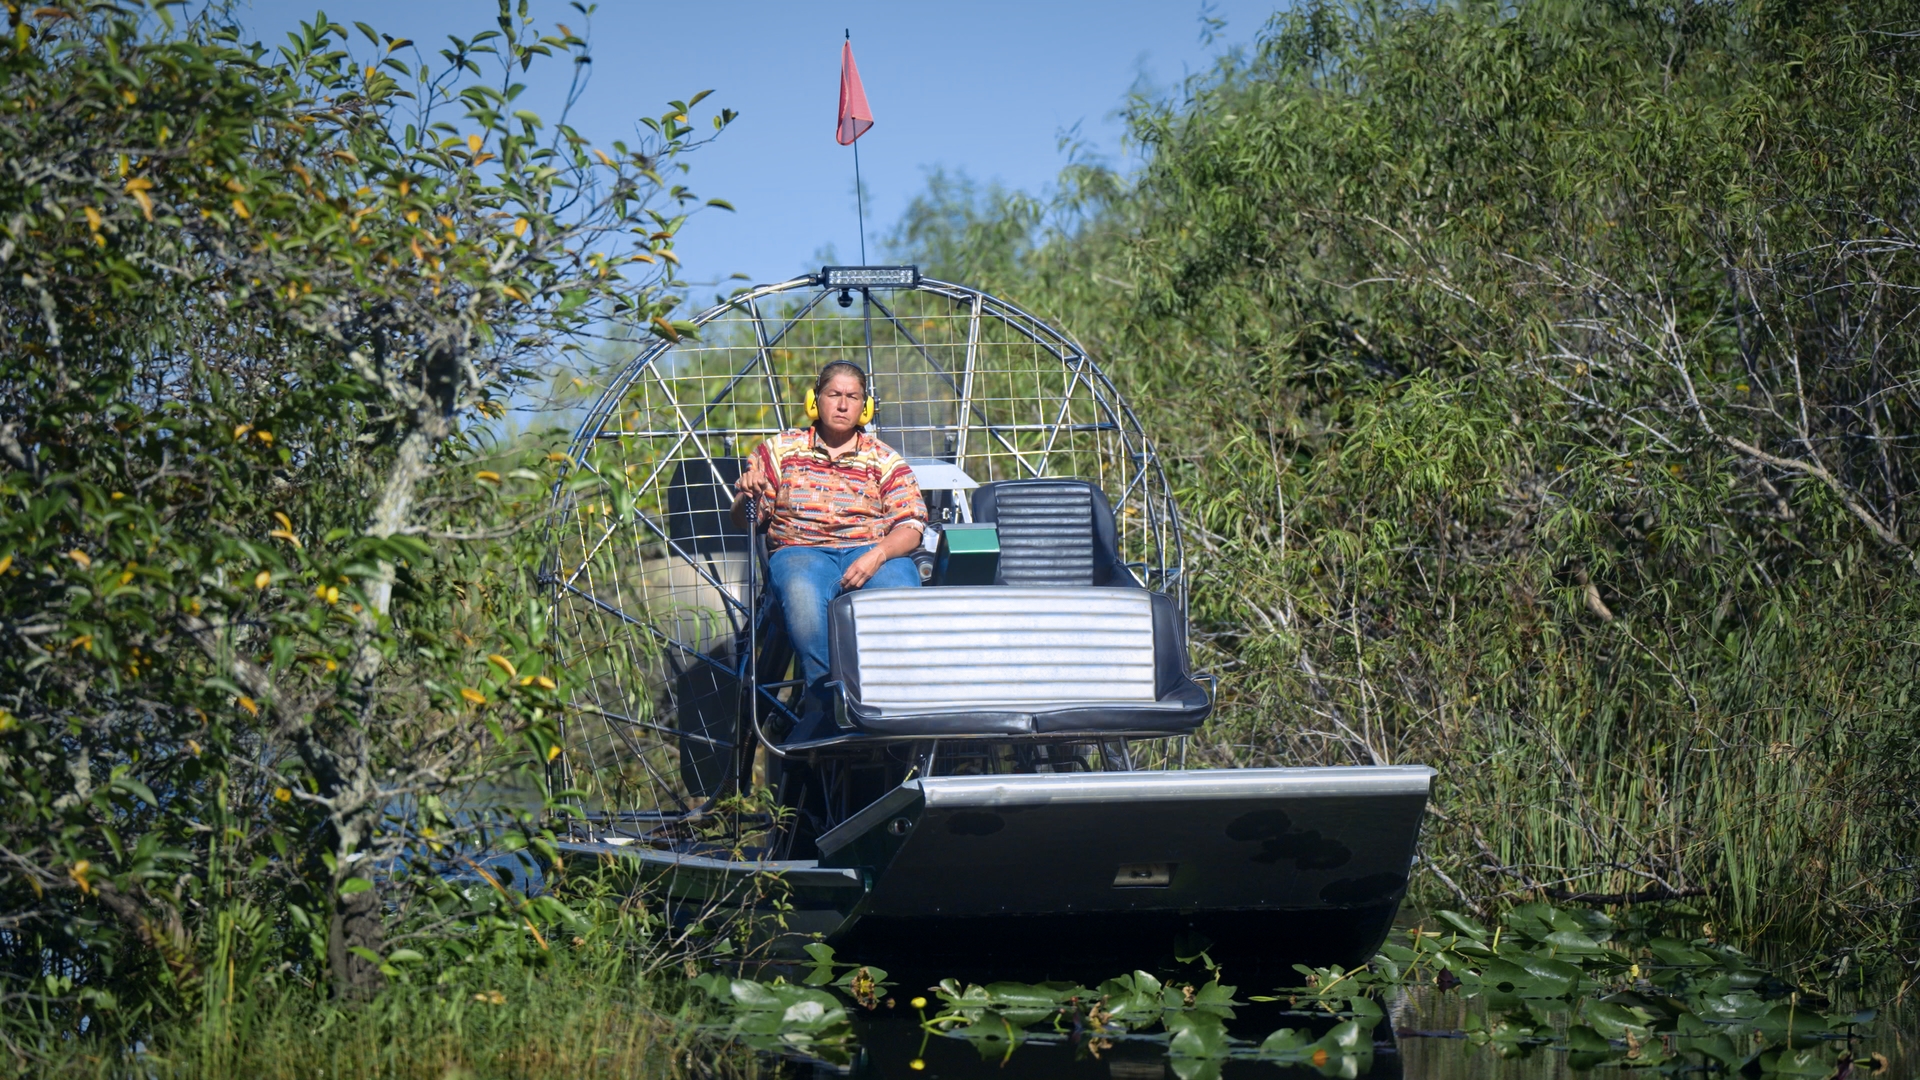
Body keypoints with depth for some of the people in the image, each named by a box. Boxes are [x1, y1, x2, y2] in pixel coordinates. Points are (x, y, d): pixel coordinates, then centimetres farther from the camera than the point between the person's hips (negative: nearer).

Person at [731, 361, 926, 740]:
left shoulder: (884, 460, 15)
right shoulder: (780, 450, 17)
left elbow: (911, 526, 3)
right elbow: (744, 520, 13)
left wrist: (876, 555, -17)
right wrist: (748, 495, -11)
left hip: (875, 551, 0)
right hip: (801, 550, 0)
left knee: (902, 594, -36)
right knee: (803, 593, -39)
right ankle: (825, 702, -33)